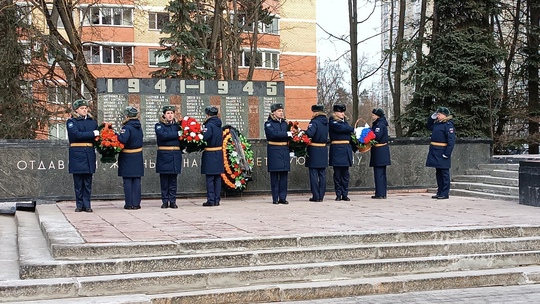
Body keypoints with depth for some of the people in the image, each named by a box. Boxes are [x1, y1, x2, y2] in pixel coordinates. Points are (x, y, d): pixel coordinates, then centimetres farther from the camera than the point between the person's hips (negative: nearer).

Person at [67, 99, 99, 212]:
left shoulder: (92, 122, 15)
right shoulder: (71, 122, 3)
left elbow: (98, 137, 12)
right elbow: (77, 135, -12)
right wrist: (93, 133, -12)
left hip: (89, 154, 3)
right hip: (77, 154, -3)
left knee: (88, 182, 3)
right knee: (78, 182, 1)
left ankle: (87, 205, 7)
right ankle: (79, 205, 9)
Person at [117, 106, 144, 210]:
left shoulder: (127, 127, -16)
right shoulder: (139, 126, 6)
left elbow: (123, 139, -31)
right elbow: (139, 139, 9)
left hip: (127, 158, -5)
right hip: (138, 157, 5)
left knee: (127, 182, 3)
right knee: (136, 181, 8)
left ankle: (129, 204, 5)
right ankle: (136, 203, 8)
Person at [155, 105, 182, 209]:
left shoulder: (177, 125, 14)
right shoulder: (159, 125, 3)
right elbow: (163, 135, -15)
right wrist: (177, 134, -12)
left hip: (175, 155, 3)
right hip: (164, 155, -2)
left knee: (173, 179, 3)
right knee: (164, 179, 0)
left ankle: (172, 201, 8)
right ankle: (165, 201, 7)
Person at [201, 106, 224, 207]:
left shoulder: (209, 125, -14)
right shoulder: (218, 125, 10)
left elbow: (204, 137, -27)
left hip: (210, 155, -7)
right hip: (219, 154, 7)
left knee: (210, 179, -2)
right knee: (217, 178, 10)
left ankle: (211, 200, -1)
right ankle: (217, 199, 14)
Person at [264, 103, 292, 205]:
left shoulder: (285, 123, 15)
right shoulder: (269, 124, -1)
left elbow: (289, 135, 15)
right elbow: (273, 134, -17)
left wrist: (293, 133, -6)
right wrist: (286, 134, -15)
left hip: (284, 150, 5)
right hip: (274, 151, -5)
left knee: (284, 174, 3)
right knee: (274, 175, -2)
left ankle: (282, 197, 8)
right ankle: (275, 198, 3)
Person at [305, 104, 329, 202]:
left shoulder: (315, 122, -15)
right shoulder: (326, 122, 9)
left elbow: (309, 133, -28)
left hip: (314, 150, -7)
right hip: (324, 150, 7)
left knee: (314, 174, -1)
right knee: (322, 174, 9)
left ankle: (316, 196, 0)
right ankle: (321, 196, 12)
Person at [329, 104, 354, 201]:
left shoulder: (344, 121, 20)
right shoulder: (332, 122, -3)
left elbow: (349, 134, 16)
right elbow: (342, 128, -18)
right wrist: (352, 129, -3)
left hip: (346, 149, 6)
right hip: (337, 149, -6)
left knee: (345, 173, 5)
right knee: (337, 173, -2)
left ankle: (345, 194, 7)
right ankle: (338, 194, 3)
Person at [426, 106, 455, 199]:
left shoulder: (448, 125, -13)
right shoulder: (437, 124, 13)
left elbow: (451, 140, -18)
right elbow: (429, 127, 34)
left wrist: (447, 153, -22)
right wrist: (432, 118, 17)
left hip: (442, 152, -9)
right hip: (435, 152, 9)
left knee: (444, 173, -1)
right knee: (438, 173, 13)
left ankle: (445, 193, 4)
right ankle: (440, 192, 20)